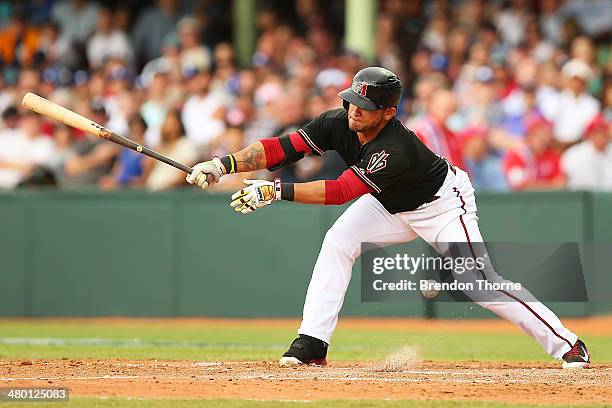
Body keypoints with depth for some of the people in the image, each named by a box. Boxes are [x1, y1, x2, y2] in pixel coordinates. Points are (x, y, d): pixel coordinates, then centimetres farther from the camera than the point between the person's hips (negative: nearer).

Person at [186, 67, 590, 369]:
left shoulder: (395, 150, -41)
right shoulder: (338, 124, -22)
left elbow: (340, 191, -45)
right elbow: (281, 148, -25)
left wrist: (274, 191, -49)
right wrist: (223, 165, -37)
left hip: (443, 205, -7)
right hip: (391, 207, 7)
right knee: (338, 242, -14)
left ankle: (566, 343, -6)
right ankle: (312, 343, -10)